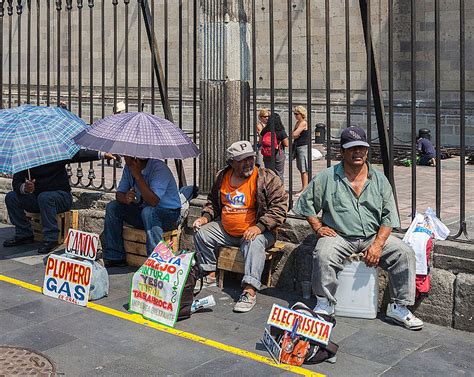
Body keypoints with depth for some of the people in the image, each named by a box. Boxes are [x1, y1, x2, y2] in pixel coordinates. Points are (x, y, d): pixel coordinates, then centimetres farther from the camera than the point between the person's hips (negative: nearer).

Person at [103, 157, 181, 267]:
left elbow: (153, 201, -34)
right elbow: (119, 193, 2)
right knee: (112, 207, -6)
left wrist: (138, 176, -35)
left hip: (169, 213, -7)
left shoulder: (159, 168, -25)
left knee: (148, 212, -37)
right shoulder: (129, 167, -2)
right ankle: (115, 258, -4)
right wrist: (125, 198, -23)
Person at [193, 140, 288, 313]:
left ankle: (249, 291, -42)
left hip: (258, 231, -6)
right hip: (225, 230, 6)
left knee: (254, 242, -36)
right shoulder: (222, 177, 6)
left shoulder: (267, 178, -11)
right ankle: (210, 275, 7)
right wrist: (206, 217, 5)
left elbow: (279, 206, -17)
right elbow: (213, 201, 24)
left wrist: (259, 227, -27)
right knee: (201, 233, -2)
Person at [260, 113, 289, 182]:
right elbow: (286, 144, -10)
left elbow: (260, 142, 4)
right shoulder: (281, 132, -12)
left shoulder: (264, 131, -3)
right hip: (278, 155, -3)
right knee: (279, 174, 8)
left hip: (267, 155, 3)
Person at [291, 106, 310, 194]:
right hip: (298, 147, 9)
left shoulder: (304, 123, -12)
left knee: (304, 170, -8)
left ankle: (305, 188, -6)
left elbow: (294, 134, -18)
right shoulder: (298, 122, 16)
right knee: (301, 169, 11)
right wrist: (296, 135, -10)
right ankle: (303, 188, 17)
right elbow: (293, 135, 10)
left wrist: (295, 134, 3)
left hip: (303, 147, -9)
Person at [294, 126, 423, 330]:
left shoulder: (379, 179, 8)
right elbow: (305, 202, 10)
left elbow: (389, 217, 4)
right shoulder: (327, 178, 2)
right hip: (339, 237, -2)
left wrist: (377, 244, -11)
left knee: (404, 253, -19)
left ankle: (398, 307, -7)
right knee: (323, 254, -33)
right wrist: (318, 227, -4)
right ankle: (325, 303, -13)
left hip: (374, 236, 3)